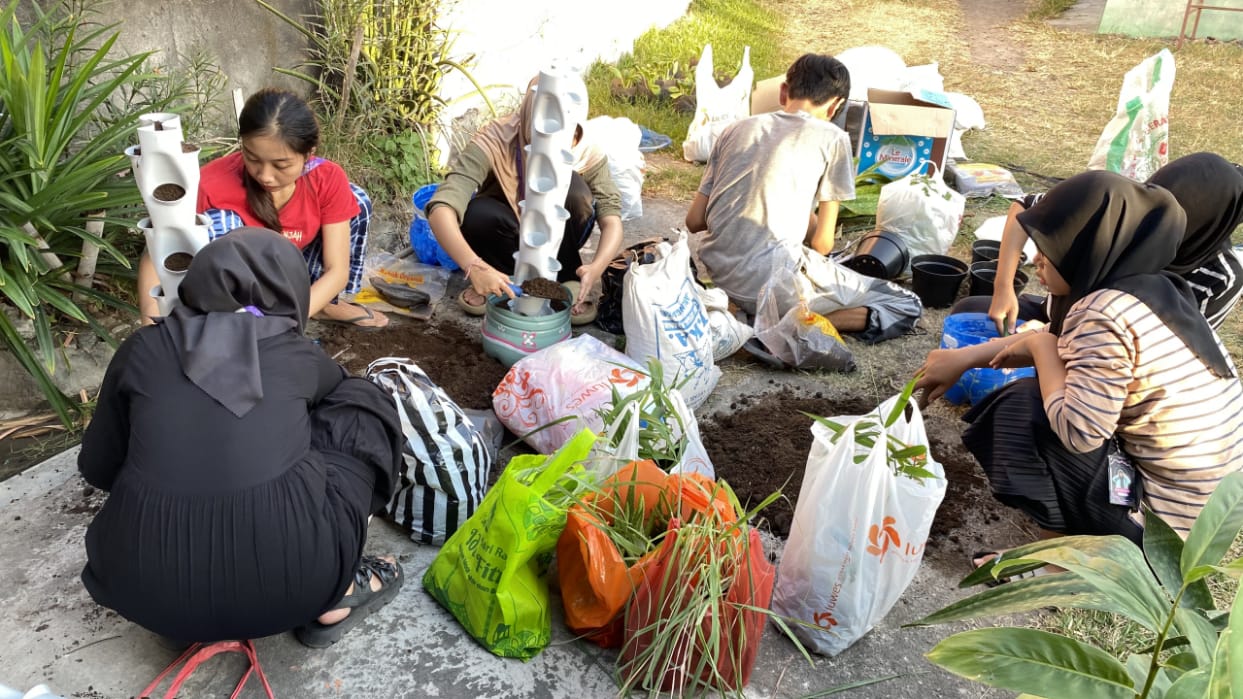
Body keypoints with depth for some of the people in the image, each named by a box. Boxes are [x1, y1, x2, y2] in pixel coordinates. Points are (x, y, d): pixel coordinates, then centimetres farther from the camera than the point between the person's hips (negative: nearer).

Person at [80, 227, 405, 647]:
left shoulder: (142, 349, 9)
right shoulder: (296, 355, 7)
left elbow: (97, 469, 20)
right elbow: (338, 387, 32)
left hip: (148, 584, 3)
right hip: (287, 577, -3)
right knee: (361, 408, 17)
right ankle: (335, 597, 15)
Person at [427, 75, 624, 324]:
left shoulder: (587, 151, -23)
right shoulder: (494, 141, -31)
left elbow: (611, 218, -25)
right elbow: (441, 209, -41)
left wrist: (596, 268, -46)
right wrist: (474, 266, -57)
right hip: (506, 239, -1)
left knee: (572, 188, -30)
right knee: (478, 213, -35)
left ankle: (567, 281, -12)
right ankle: (508, 279, -7)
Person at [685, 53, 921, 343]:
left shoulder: (736, 129, 13)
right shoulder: (832, 138, 0)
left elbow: (694, 221, 12)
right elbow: (822, 243, 0)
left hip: (719, 276, 7)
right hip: (773, 284, -6)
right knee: (907, 306, 9)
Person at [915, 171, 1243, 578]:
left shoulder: (1108, 312, -26)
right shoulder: (1149, 287, 2)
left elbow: (1077, 431, -29)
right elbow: (1059, 342, 14)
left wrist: (1040, 349, -14)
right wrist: (963, 358, 12)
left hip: (1160, 517, -9)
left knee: (1020, 409, -8)